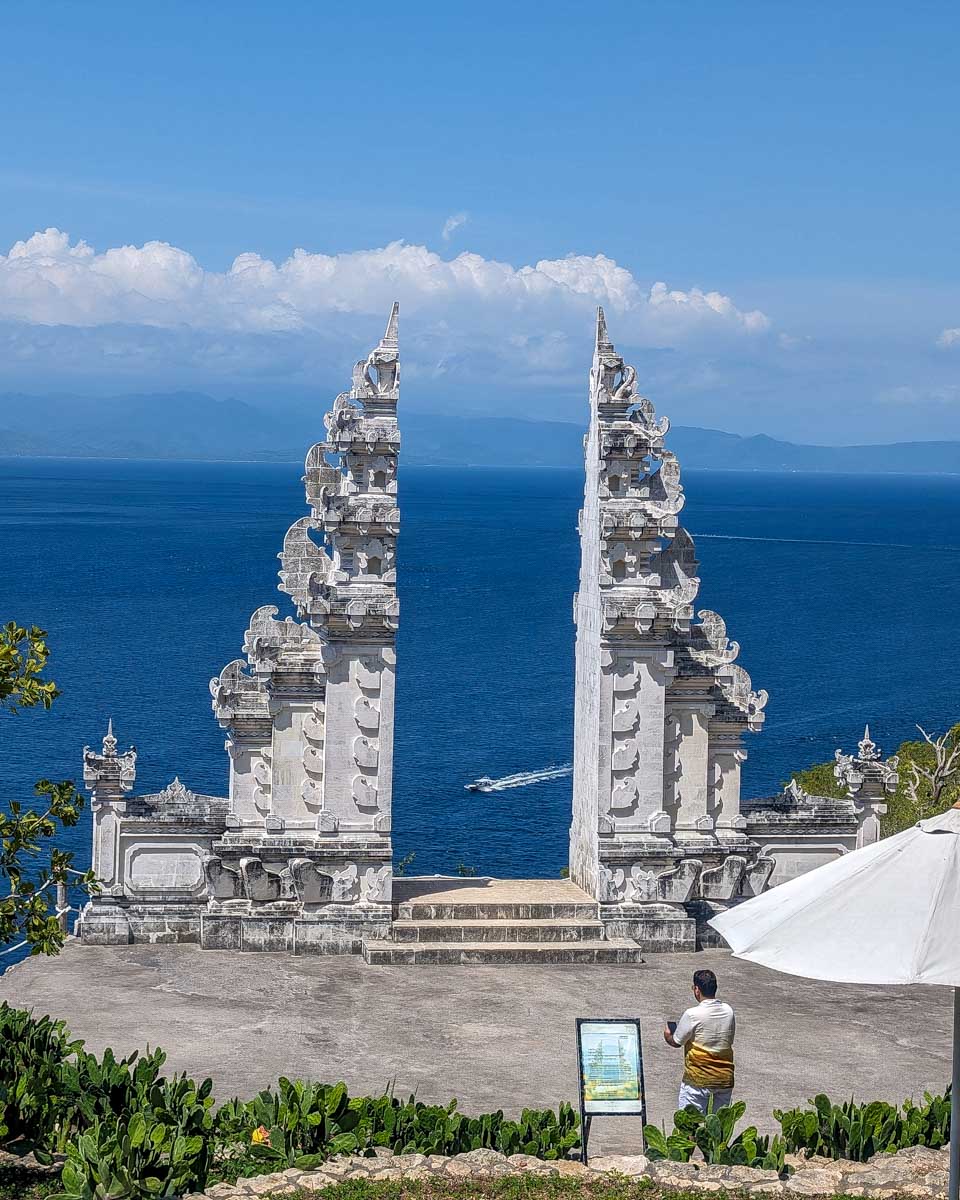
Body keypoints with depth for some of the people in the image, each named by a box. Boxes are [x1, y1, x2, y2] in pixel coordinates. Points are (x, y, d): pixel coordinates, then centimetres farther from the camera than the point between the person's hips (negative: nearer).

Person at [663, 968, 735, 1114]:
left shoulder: (692, 1014, -16)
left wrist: (667, 1035, 18)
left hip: (698, 1079, -5)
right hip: (725, 1078, 5)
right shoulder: (728, 1011, 1)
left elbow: (676, 1042, -4)